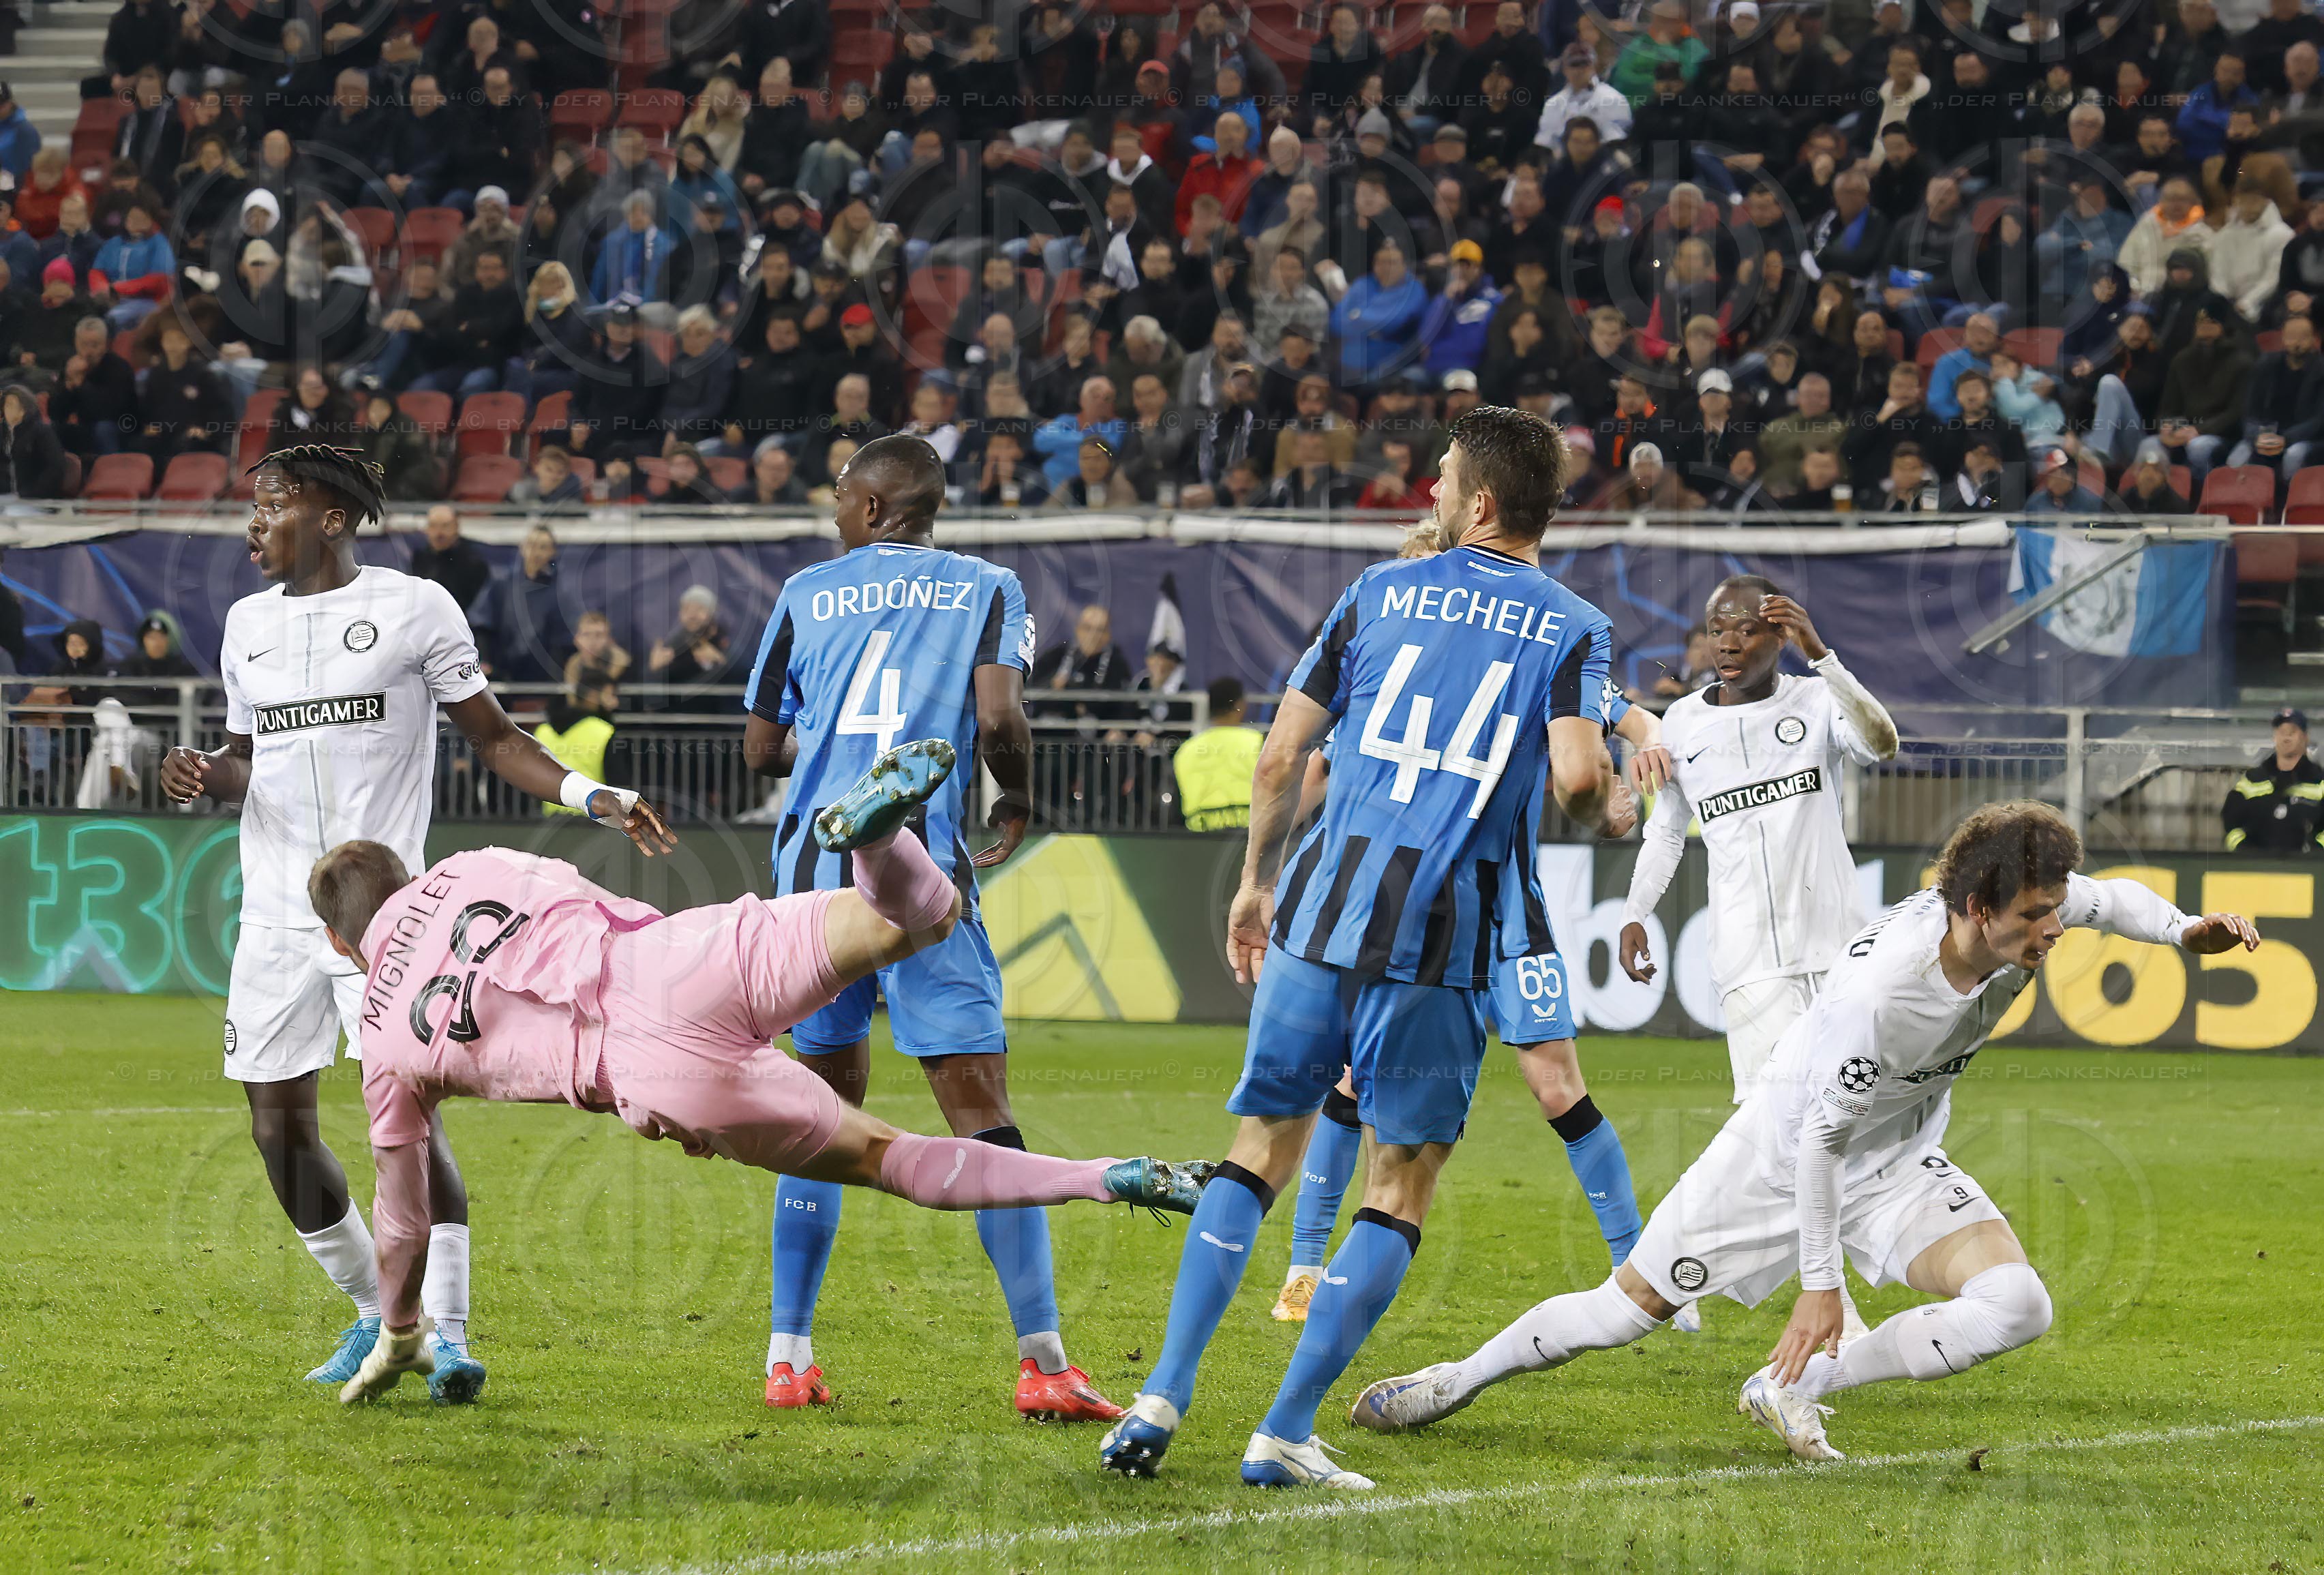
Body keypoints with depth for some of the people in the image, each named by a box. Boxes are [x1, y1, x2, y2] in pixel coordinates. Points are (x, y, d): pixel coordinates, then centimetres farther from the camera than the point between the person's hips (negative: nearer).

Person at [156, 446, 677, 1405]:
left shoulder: (415, 608, -2)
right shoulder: (248, 624, 14)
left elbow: (493, 738, 2)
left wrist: (589, 796, -12)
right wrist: (204, 778, 1)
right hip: (277, 913, 5)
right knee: (278, 1123, 3)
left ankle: (447, 1334, -11)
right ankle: (373, 1312, 20)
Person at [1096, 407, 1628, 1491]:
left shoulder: (1379, 592, 10)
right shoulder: (1573, 630, 3)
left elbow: (1282, 756, 8)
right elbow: (1578, 777, -13)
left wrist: (1255, 882, 21)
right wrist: (1608, 808, 11)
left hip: (1326, 907, 2)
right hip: (1449, 940, -2)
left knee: (1263, 1148, 13)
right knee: (1403, 1184, 6)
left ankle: (1164, 1395, 3)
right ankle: (1286, 1433, -2)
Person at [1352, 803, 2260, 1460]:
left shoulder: (2023, 917, -20)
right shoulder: (1880, 989, -38)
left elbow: (2107, 899, 5)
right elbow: (1822, 1136, -27)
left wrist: (2184, 930, -14)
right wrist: (1819, 1282, -21)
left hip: (1897, 1168, 5)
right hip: (1783, 1149, -5)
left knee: (2016, 1306, -19)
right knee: (1632, 1307, 2)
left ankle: (1796, 1387, -6)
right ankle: (1461, 1380, 28)